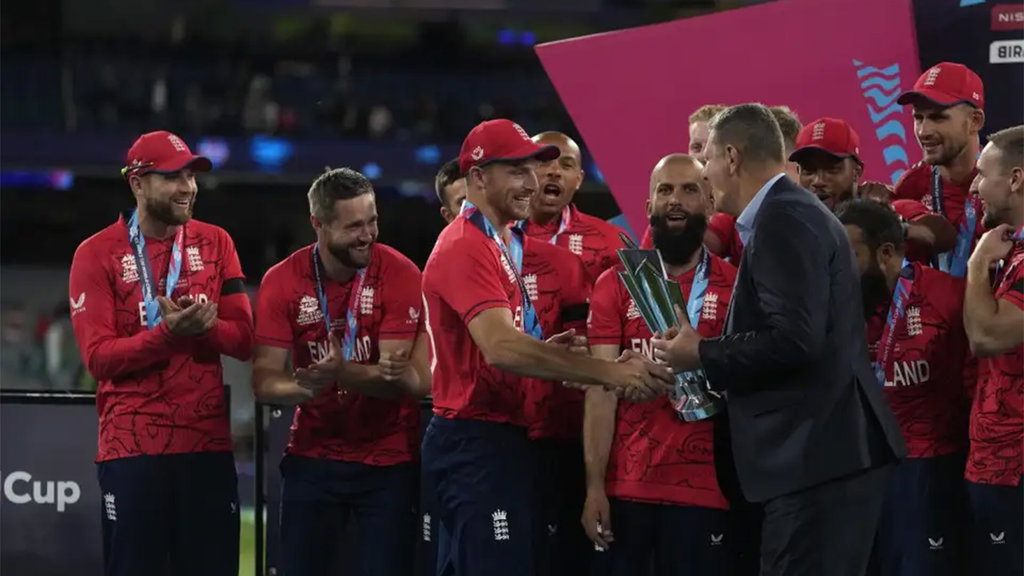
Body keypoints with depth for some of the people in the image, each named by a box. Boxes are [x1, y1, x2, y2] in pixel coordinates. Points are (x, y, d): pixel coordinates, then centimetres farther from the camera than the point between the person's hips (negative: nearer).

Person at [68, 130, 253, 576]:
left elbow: (243, 339, 2)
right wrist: (169, 333, -24)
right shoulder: (97, 255, -3)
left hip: (208, 442, 3)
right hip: (132, 445, -3)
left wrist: (200, 325, -18)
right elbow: (98, 356, -11)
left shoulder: (215, 244, 9)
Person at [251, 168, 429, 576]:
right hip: (312, 457, 2)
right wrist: (307, 386, -31)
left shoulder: (399, 275, -12)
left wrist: (338, 373, -36)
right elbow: (264, 382, -9)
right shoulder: (283, 281, -5)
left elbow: (397, 380, -17)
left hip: (388, 461, -2)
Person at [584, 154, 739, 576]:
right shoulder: (615, 285, 7)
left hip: (705, 488, -1)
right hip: (625, 487, 1)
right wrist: (594, 485, -4)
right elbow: (601, 389, 3)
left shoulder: (735, 288, 3)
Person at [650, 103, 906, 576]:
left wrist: (702, 355, -10)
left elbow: (794, 338, -22)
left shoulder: (782, 219, -12)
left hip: (818, 452, -11)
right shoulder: (793, 211, 19)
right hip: (829, 448, 11)